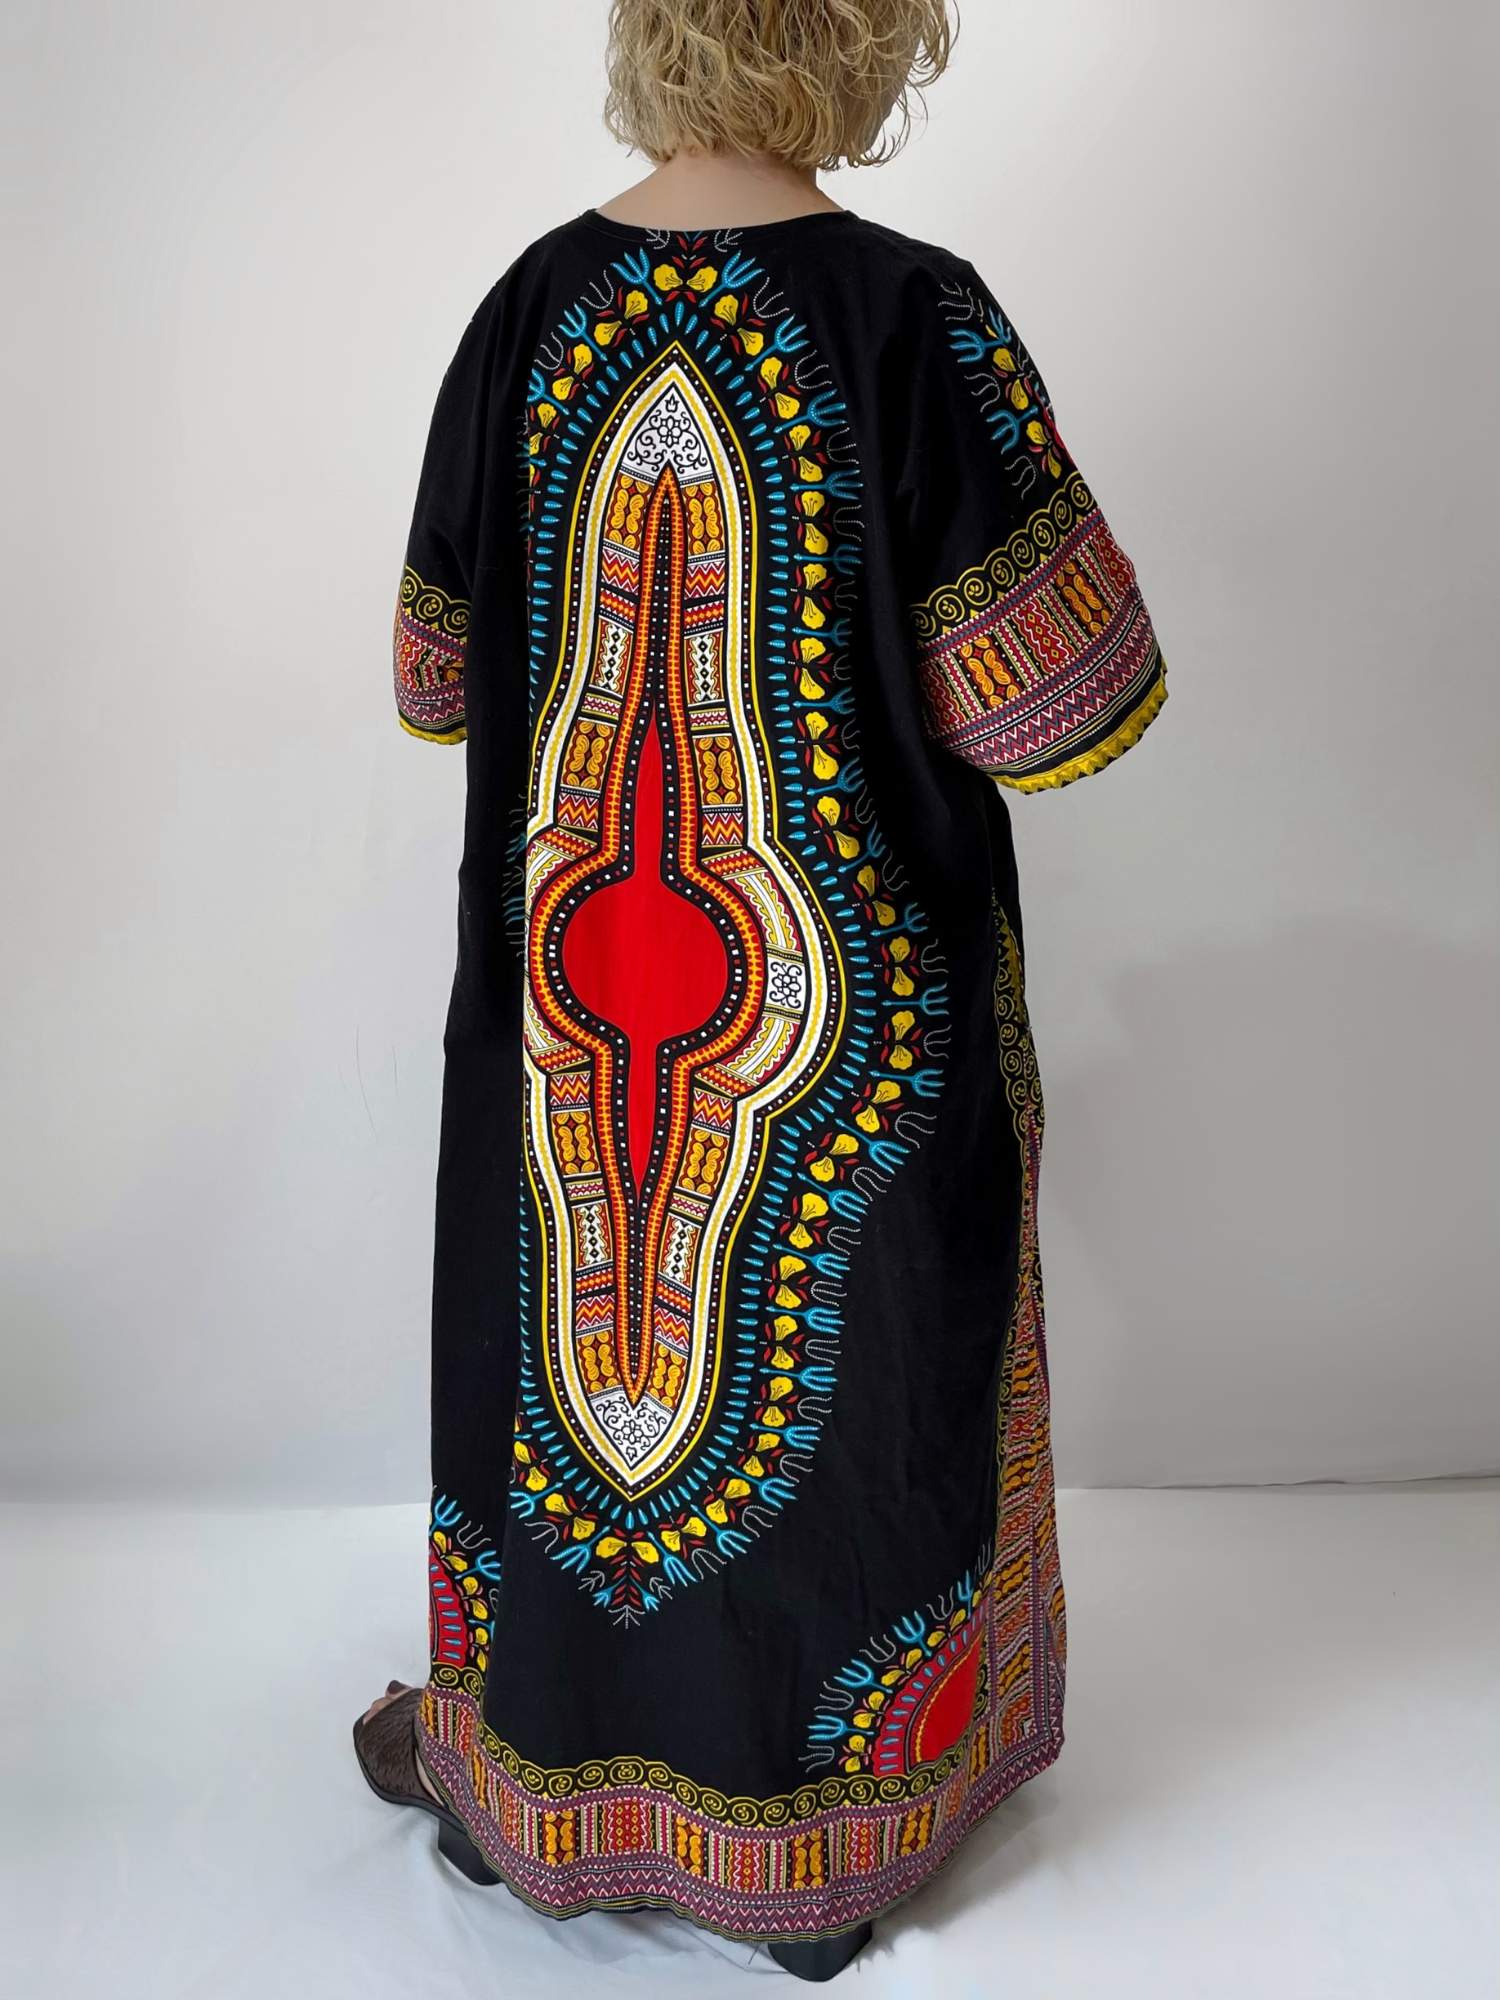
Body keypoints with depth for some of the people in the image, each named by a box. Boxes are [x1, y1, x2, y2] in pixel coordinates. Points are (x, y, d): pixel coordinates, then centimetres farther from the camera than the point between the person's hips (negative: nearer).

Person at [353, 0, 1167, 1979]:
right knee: (828, 1359, 14)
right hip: (840, 986, -3)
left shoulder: (530, 308, -3)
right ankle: (812, 1850, 34)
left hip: (566, 981, 4)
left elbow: (439, 670, 6)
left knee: (563, 1334, 21)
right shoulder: (913, 316, -16)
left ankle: (519, 1765, 42)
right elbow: (1070, 697, -15)